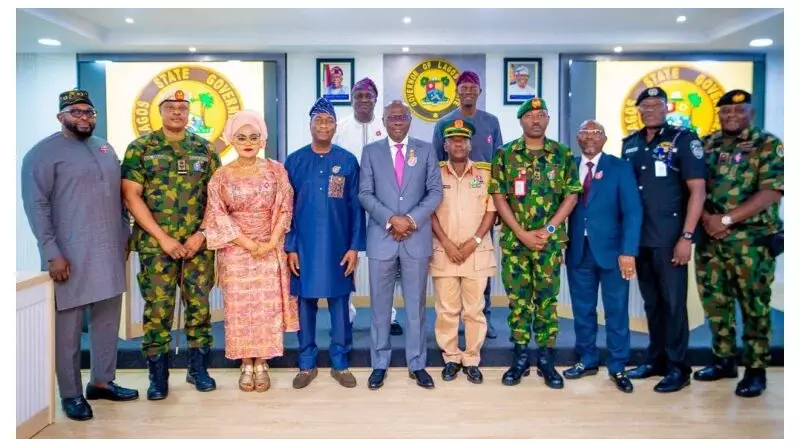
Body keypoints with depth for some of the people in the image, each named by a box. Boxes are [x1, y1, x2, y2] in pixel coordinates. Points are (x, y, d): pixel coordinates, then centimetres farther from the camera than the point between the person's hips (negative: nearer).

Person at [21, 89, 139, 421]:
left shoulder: (105, 149, 14)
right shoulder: (44, 153, -5)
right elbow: (36, 206, -11)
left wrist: (125, 237, 13)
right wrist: (52, 253, -16)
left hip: (110, 253, 6)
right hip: (70, 255, -6)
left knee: (107, 320, 13)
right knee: (68, 327, 3)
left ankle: (102, 381, 28)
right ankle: (70, 394, 16)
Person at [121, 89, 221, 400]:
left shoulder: (204, 149, 8)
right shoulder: (140, 148, 2)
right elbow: (131, 196, -5)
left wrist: (201, 234, -7)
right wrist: (163, 237, -11)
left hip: (198, 242, 2)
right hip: (155, 243, -2)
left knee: (199, 305, 6)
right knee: (158, 309, 2)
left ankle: (198, 368, 20)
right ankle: (158, 375, 15)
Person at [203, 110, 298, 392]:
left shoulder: (276, 170, 1)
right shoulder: (221, 176, -1)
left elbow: (285, 209, -1)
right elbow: (219, 217, -4)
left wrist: (271, 243, -12)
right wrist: (250, 245, -11)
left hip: (271, 250, 1)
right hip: (236, 251, 0)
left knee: (268, 305, 3)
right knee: (240, 307, 4)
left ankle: (261, 364, 17)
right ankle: (246, 365, 18)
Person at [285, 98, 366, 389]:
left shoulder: (348, 161, 1)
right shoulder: (294, 161, 2)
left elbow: (356, 207, 1)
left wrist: (355, 247, -5)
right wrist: (289, 248, -3)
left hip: (338, 246, 0)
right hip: (304, 246, 1)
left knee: (339, 304, 7)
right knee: (305, 303, 8)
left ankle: (340, 364, 21)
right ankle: (307, 364, 22)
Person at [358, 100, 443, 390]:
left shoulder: (426, 151, 7)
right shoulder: (371, 151, 6)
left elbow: (435, 192, 0)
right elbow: (365, 194, -1)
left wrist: (411, 219, -12)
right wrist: (390, 219, -14)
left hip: (417, 238, 0)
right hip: (381, 238, 0)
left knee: (416, 305, 8)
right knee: (380, 306, 7)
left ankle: (417, 364, 20)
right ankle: (379, 364, 21)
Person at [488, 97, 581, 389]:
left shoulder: (563, 154, 4)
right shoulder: (506, 154, 2)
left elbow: (571, 195, 1)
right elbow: (498, 196, -2)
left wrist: (547, 229, -10)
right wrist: (521, 233, -10)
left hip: (551, 240, 0)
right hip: (514, 239, 0)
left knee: (547, 298, 6)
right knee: (518, 298, 5)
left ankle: (546, 359, 17)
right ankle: (520, 358, 17)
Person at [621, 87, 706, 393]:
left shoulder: (683, 139, -4)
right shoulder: (630, 144, 11)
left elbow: (698, 190, -9)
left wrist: (686, 236, -15)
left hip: (669, 238, -5)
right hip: (639, 237, 5)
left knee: (673, 302, 1)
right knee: (651, 302, 13)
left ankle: (677, 367, 12)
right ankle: (656, 359, 25)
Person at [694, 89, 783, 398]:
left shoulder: (768, 146, -2)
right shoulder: (706, 144, 10)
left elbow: (771, 193, -12)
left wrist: (726, 220, -17)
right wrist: (707, 218, -11)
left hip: (751, 241, -4)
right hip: (709, 240, 4)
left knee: (754, 306, 3)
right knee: (715, 302, 11)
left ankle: (756, 369, 16)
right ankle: (724, 360, 25)